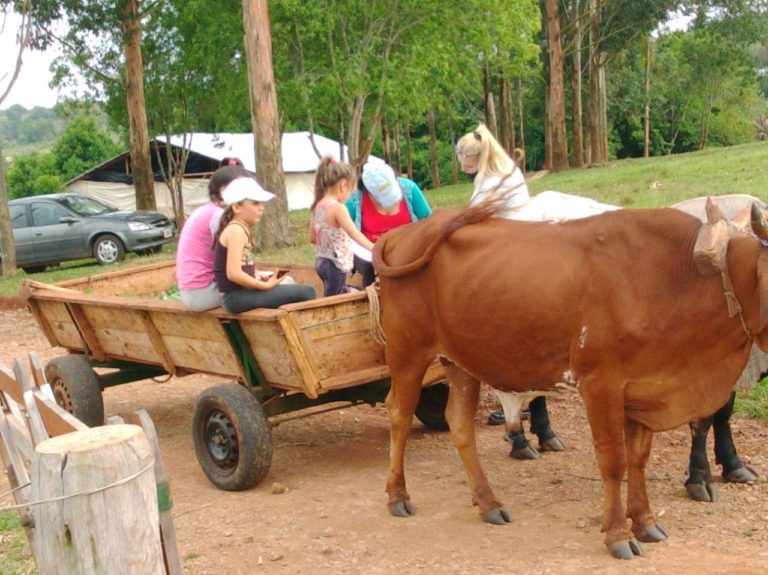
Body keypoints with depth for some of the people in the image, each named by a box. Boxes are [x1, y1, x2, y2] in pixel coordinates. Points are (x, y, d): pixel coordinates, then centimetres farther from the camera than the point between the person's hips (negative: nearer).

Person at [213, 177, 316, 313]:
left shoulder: (241, 229, 15)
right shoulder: (236, 230, -14)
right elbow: (234, 273, -23)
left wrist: (259, 276, 3)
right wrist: (265, 285, -14)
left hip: (238, 294, 10)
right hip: (237, 297, -10)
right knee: (306, 292, -11)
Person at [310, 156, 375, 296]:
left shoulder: (318, 206, 6)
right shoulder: (338, 208, -19)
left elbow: (312, 238, 13)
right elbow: (355, 234, -23)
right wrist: (375, 249, -19)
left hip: (321, 261, 8)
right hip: (335, 264, -8)